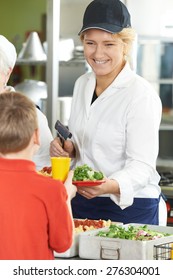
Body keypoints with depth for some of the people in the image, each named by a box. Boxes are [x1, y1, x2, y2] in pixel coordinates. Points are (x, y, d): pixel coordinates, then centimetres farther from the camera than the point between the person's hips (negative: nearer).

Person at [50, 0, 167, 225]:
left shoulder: (141, 95, -17)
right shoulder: (82, 84, 6)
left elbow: (142, 165, -21)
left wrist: (110, 186, -39)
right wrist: (68, 149, -3)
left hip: (130, 209, -6)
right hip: (81, 205, 6)